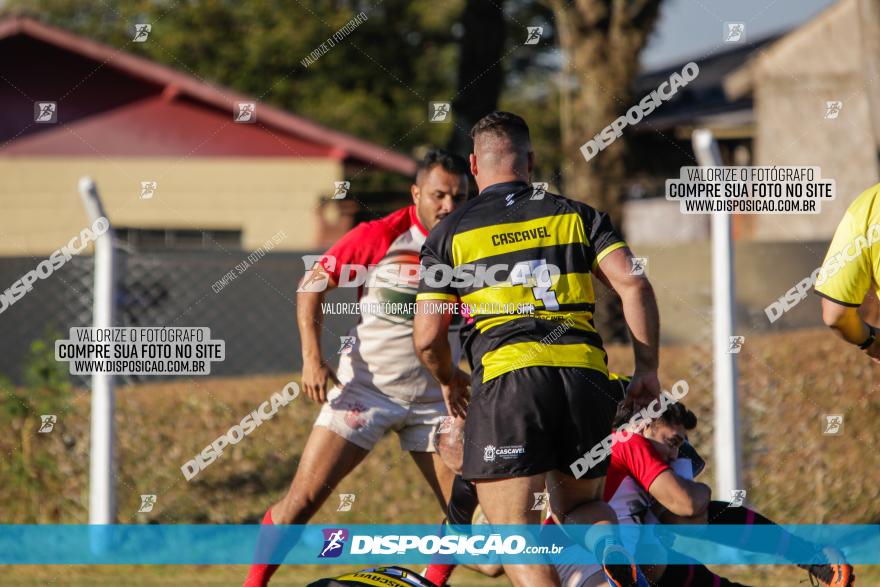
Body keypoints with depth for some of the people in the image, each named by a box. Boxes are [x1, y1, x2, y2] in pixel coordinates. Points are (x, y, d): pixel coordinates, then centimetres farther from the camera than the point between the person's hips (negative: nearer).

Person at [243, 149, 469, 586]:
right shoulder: (379, 236, -11)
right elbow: (312, 285, -3)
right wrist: (312, 358, -14)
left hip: (432, 398, 3)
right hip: (364, 386, -3)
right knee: (303, 498, -10)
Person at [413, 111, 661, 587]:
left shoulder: (450, 233, 13)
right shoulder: (576, 215, 17)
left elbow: (427, 337, 10)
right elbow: (633, 284, 3)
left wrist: (448, 380, 30)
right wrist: (647, 368, 10)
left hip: (507, 376, -3)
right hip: (585, 374, 3)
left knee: (512, 530, 1)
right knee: (580, 505, 22)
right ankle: (612, 549, -13)